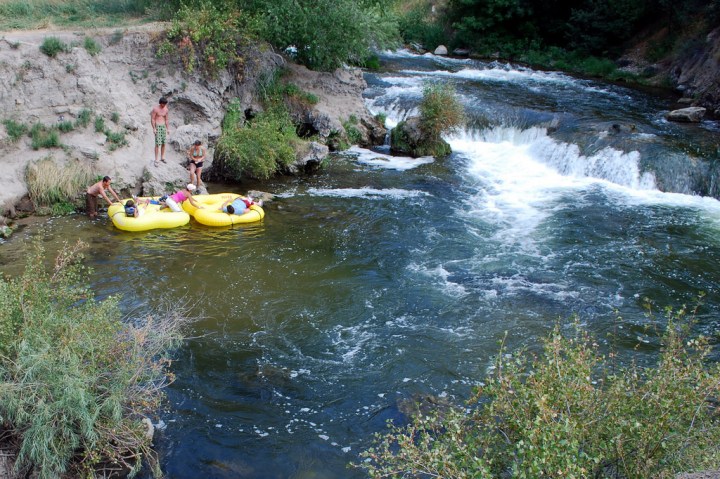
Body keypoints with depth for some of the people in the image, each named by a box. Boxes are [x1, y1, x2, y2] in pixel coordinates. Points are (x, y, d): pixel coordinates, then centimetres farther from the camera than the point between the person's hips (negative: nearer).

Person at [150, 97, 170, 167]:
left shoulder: (166, 109, 6)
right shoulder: (155, 108, -13)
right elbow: (152, 119, -11)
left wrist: (168, 128, 10)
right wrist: (154, 129, -17)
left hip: (163, 126, 6)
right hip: (157, 127, -6)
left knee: (163, 143, 8)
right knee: (158, 144, -9)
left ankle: (162, 157, 21)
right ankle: (156, 160, -6)